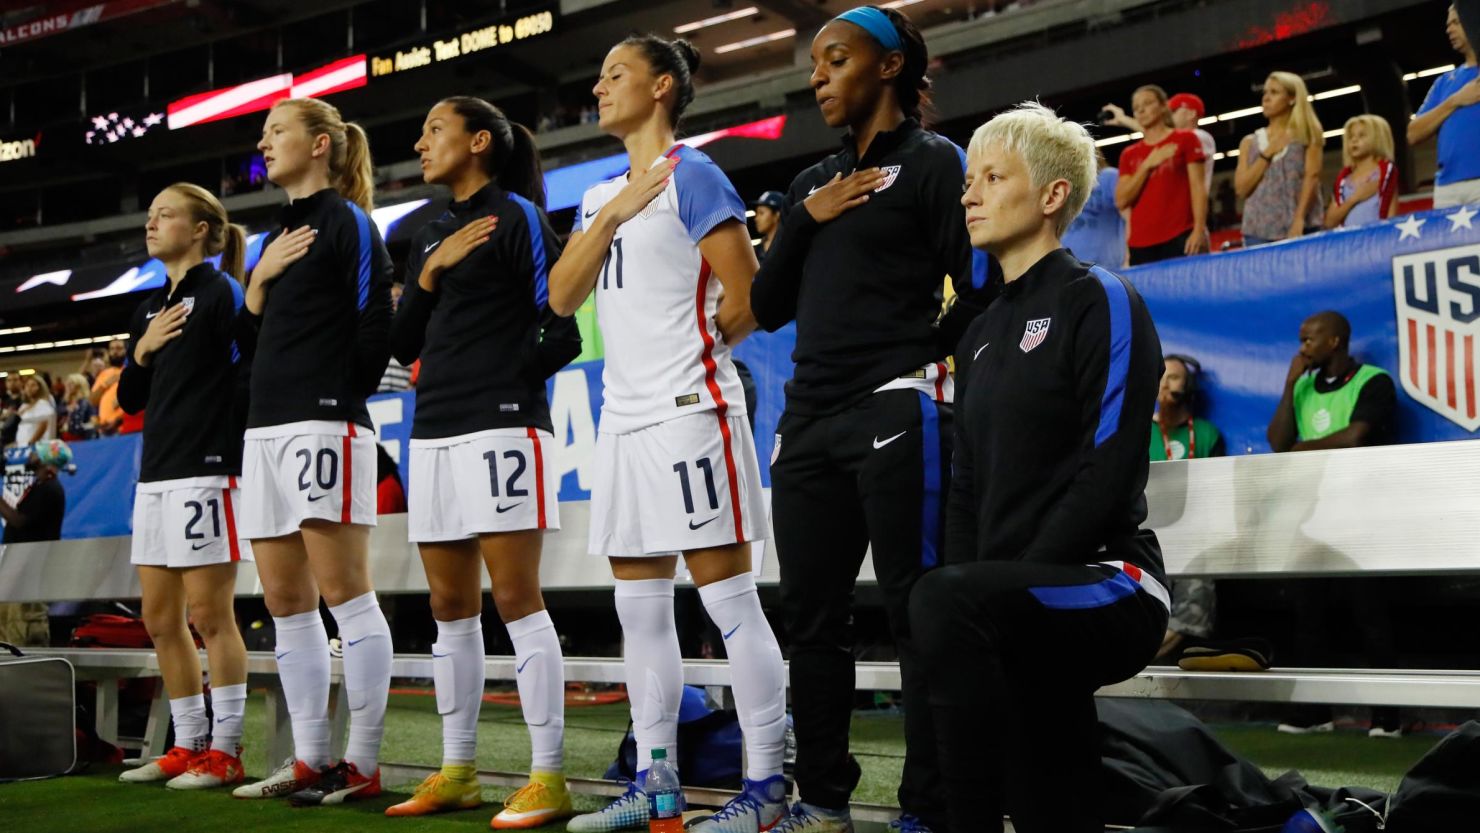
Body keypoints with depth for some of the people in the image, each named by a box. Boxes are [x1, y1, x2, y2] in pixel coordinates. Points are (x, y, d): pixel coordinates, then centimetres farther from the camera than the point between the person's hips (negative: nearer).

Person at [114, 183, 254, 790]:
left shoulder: (220, 292, -6)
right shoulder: (150, 308, 18)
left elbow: (250, 375, -13)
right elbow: (130, 400, 19)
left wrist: (240, 459, -18)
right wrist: (141, 351, 2)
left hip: (206, 472, -9)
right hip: (155, 476, 9)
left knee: (209, 615, -5)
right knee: (160, 620, 10)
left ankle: (224, 751, 2)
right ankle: (188, 746, 19)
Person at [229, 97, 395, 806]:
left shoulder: (346, 221, -2)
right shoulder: (279, 234, 22)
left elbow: (376, 322, -10)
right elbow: (253, 336, 21)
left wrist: (342, 395, -2)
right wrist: (259, 278, 5)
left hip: (324, 423, -9)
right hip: (266, 426, 9)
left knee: (343, 593, -8)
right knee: (284, 602, 7)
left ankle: (362, 765, -5)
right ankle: (309, 761, 12)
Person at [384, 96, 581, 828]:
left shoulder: (516, 215, -2)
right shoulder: (427, 235, 19)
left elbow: (560, 325, -8)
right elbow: (403, 345, 13)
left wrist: (503, 380, -1)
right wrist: (429, 274, 0)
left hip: (500, 428, -8)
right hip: (434, 433, 8)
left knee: (516, 601, -10)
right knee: (450, 608, 9)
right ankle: (456, 772, 16)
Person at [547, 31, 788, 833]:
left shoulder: (692, 176, -6)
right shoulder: (600, 195, 17)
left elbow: (747, 300, -10)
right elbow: (561, 297, 6)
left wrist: (692, 347, 4)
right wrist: (610, 216, -5)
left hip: (689, 411, -8)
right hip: (623, 419, 8)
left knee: (728, 598, -6)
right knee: (639, 607, 10)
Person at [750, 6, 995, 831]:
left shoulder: (934, 160, 0)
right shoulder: (813, 180, 19)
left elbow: (982, 287, -8)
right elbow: (769, 307, 14)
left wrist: (921, 361, -3)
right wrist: (805, 220, 2)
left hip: (897, 415, -7)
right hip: (810, 420, 7)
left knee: (917, 613, -6)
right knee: (813, 613, 9)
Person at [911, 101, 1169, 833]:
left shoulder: (1099, 300, -4)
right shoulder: (982, 334, 19)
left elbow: (1110, 473, -15)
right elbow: (968, 488, 16)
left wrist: (990, 591, -20)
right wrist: (965, 600, -2)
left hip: (1106, 586, -8)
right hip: (1026, 614, 8)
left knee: (943, 601, -33)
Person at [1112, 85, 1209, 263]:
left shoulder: (1185, 140, 8)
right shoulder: (1129, 154, 17)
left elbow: (1198, 187, 1)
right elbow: (1121, 200, 6)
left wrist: (1199, 229, -11)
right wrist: (1146, 165, -3)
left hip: (1180, 238, -3)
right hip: (1141, 244, 3)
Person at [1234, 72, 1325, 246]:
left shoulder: (1306, 136, 8)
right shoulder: (1250, 142, 15)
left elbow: (1312, 177, -3)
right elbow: (1241, 188, 6)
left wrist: (1299, 221, -15)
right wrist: (1267, 154, -1)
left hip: (1298, 229, -2)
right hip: (1258, 231, 2)